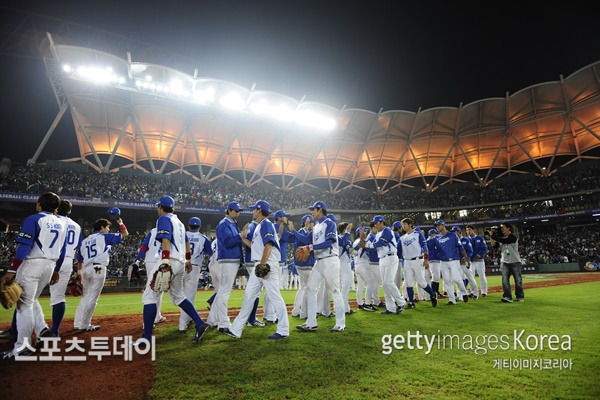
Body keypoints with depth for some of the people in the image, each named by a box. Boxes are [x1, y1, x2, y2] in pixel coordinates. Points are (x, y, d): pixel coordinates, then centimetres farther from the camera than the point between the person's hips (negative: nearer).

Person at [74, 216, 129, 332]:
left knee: (85, 297, 17)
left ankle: (77, 323, 19)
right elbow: (125, 233, 7)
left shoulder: (84, 241, 22)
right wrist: (120, 223, 21)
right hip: (98, 269, -7)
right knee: (92, 298, -4)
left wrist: (79, 275, 21)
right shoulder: (104, 236, 5)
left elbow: (79, 261, 18)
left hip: (85, 269, 7)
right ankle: (84, 326, -2)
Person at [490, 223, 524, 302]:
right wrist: (492, 235, -5)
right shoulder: (501, 238, 11)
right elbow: (494, 245, 3)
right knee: (505, 280, -6)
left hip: (515, 262, -5)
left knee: (518, 280, 6)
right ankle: (507, 297, -8)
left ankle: (520, 296, 21)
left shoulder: (513, 237, -10)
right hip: (504, 262, 5)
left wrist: (493, 236, -20)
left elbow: (503, 241, -25)